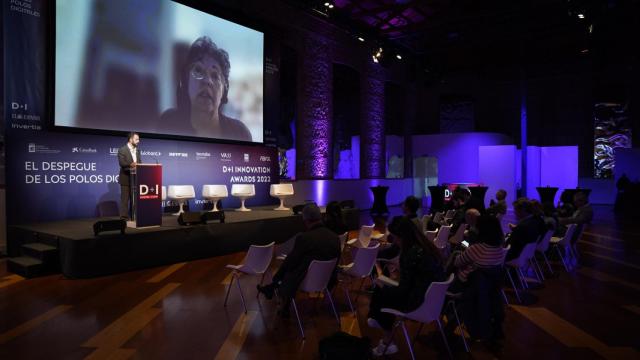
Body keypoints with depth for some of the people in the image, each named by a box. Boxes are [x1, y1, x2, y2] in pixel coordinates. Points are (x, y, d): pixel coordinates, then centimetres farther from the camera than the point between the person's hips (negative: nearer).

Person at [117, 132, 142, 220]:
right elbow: (122, 163, -20)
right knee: (125, 199, -3)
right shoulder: (122, 150, -8)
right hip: (126, 178, -6)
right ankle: (124, 217, 1)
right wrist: (131, 164, -37)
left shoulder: (137, 150, 13)